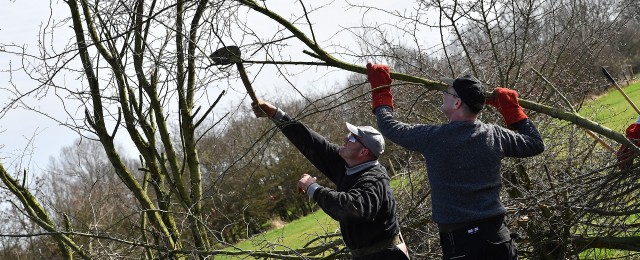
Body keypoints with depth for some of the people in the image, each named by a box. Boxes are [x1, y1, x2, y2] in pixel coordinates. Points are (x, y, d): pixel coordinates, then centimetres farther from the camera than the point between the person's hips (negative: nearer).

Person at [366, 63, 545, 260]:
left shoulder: (433, 138, -9)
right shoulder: (495, 136, 0)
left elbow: (389, 126, 7)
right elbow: (536, 144, 16)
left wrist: (380, 89, 20)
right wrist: (511, 108, 21)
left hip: (459, 242, -3)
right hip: (498, 236, 4)